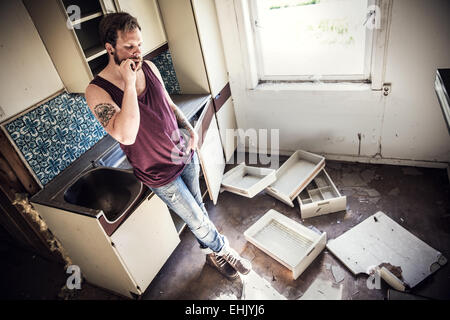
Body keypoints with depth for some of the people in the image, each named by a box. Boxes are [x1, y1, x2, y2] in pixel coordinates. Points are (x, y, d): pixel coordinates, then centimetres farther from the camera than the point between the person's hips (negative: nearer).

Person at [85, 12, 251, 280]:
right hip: (161, 174, -5)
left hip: (185, 153, 6)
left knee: (198, 207, 23)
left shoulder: (149, 67, -3)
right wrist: (129, 84, -36)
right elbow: (126, 136, -36)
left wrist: (190, 129, -1)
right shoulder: (97, 91, -21)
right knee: (198, 220, 9)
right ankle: (222, 249, 40)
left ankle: (212, 253, 48)